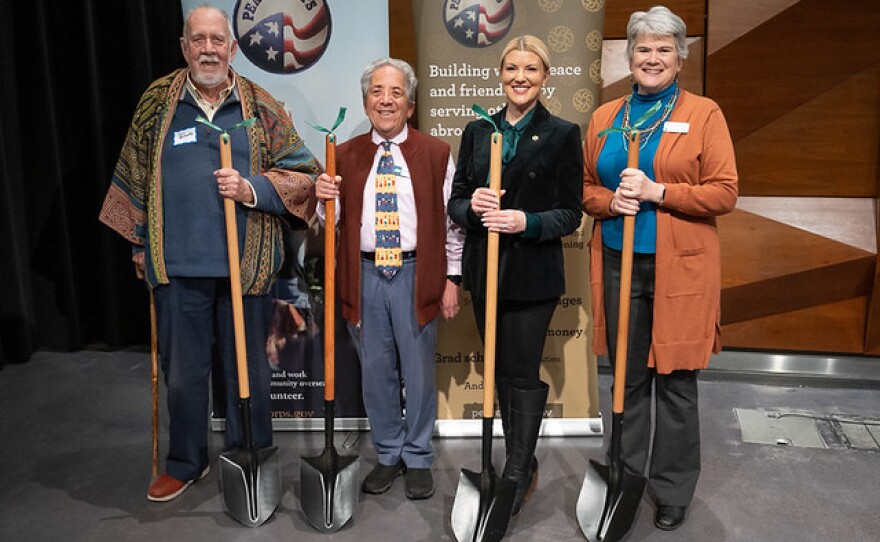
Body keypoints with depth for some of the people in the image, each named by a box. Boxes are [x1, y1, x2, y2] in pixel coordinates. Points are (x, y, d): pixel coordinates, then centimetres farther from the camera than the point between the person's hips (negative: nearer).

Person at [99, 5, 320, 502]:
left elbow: (303, 175, 1)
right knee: (183, 369, 11)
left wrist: (251, 189, -14)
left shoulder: (261, 106, 3)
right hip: (177, 265, 1)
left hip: (247, 264, -1)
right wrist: (140, 243, 13)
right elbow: (135, 176, 13)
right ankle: (186, 463, 31)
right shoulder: (158, 102, 6)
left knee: (249, 367, 11)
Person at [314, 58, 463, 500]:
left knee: (419, 369, 7)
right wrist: (325, 198, -10)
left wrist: (452, 279, -1)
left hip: (416, 274, -2)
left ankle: (418, 459, 25)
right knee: (376, 369, 11)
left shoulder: (436, 153, 2)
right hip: (364, 276, 2)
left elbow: (451, 221, 3)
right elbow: (332, 222, 11)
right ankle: (388, 455, 29)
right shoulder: (345, 156, 8)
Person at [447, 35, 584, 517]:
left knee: (523, 375, 1)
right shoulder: (477, 131, 8)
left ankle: (516, 477, 17)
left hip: (533, 274, -4)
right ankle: (524, 462, 33)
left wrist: (527, 222, -21)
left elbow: (570, 214, -4)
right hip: (484, 269, 5)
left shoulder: (562, 134, -2)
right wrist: (472, 207, -14)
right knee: (500, 370, 14)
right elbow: (456, 201, 8)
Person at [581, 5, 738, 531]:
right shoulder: (604, 117, 11)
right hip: (619, 264, 3)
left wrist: (657, 191, -16)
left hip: (680, 269, -3)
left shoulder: (704, 114, 0)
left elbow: (724, 192, -5)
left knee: (676, 381, 4)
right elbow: (586, 188, 13)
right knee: (628, 378, 12)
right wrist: (611, 201, -9)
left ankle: (673, 492, 22)